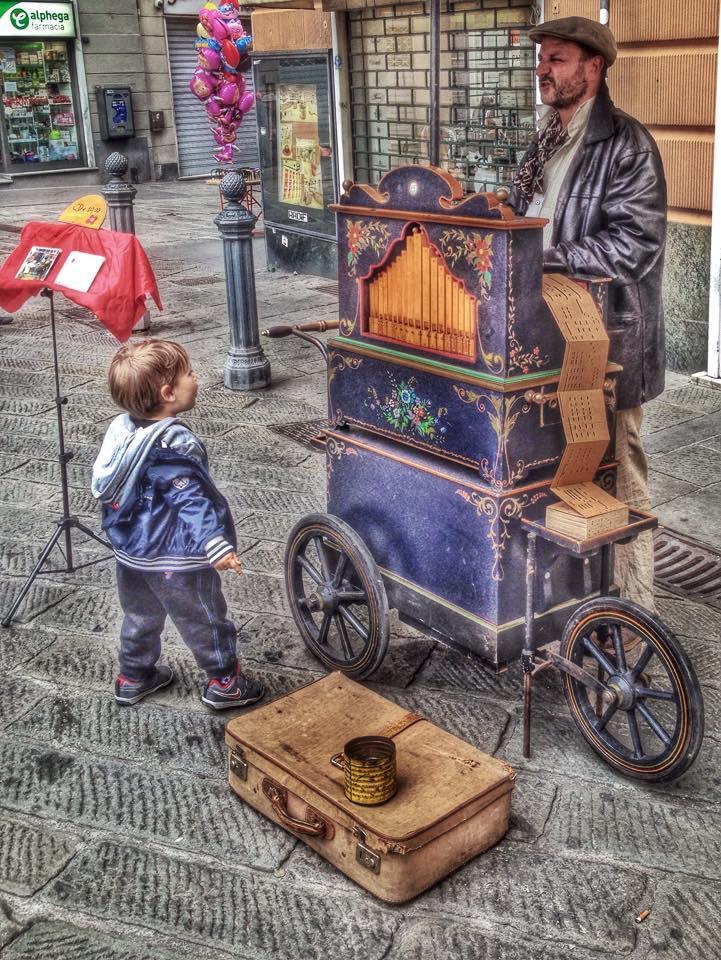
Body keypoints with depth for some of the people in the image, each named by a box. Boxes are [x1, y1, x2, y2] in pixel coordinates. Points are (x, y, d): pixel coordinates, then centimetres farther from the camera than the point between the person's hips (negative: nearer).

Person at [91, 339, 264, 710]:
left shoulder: (121, 429, -2)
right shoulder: (173, 445, -27)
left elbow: (105, 486, 11)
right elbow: (192, 501, -34)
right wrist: (216, 545, -39)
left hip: (131, 552, 8)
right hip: (176, 560, -8)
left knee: (140, 617, 25)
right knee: (205, 621, 11)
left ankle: (133, 678, 40)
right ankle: (224, 684, 24)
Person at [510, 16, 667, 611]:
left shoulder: (625, 144, -12)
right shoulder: (547, 142, 15)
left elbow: (636, 244, -21)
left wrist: (545, 261, -22)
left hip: (605, 342, -8)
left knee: (617, 475, 0)